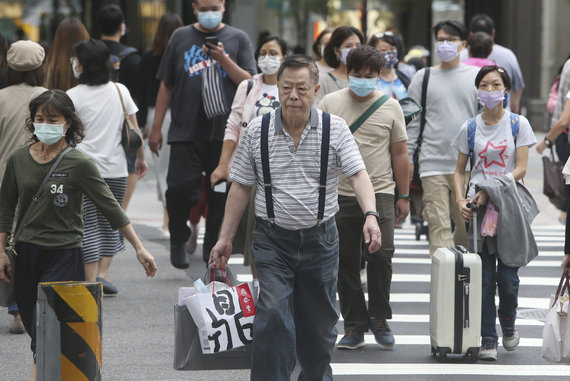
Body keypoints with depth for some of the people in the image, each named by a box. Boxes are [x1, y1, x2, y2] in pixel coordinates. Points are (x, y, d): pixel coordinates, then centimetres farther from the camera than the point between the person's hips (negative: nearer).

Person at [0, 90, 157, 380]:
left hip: (64, 255, -5)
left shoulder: (79, 164, -7)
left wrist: (139, 248, -9)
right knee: (32, 326, 8)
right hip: (26, 254, 5)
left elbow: (110, 207, -6)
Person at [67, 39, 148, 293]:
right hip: (115, 168, 3)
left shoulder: (74, 96, -6)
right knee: (110, 222, 13)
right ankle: (103, 274, 5)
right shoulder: (119, 91, 5)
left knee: (88, 225, -1)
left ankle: (91, 280, -6)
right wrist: (141, 158, 20)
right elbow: (134, 130, 9)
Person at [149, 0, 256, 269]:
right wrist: (156, 127, 9)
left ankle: (213, 247, 16)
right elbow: (166, 85, 12)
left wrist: (224, 60, -12)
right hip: (186, 131, 0)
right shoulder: (181, 38, 10)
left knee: (220, 195, 2)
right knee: (180, 188, -9)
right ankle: (178, 240, 14)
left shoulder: (238, 39, 8)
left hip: (225, 133, 0)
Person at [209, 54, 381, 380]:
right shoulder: (257, 131, 0)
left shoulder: (335, 129, -3)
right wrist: (225, 239, 5)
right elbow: (241, 188, 6)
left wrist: (370, 215, -31)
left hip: (320, 240, 1)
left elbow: (358, 174, -13)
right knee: (272, 315, -17)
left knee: (319, 323, 10)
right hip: (272, 240, -1)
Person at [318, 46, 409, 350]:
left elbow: (399, 153, 10)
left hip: (380, 192, -1)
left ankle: (379, 318, 7)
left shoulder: (390, 106, 6)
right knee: (346, 262, 3)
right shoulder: (330, 103, 5)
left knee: (381, 255, -12)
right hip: (340, 195, 1)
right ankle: (354, 325, 12)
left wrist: (404, 196, 8)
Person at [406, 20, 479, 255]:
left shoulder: (475, 76, 8)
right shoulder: (423, 77, 8)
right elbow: (412, 121, 9)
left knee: (468, 226, 4)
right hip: (433, 164, -1)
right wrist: (406, 156, 3)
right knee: (438, 225, -9)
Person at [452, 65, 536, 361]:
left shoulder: (518, 124, 1)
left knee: (507, 275, -5)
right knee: (484, 276, -3)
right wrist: (460, 199, -7)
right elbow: (459, 171, 11)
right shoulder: (470, 128, 7)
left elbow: (520, 169, -5)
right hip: (478, 206, 1)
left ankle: (508, 322, 24)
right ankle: (488, 339, 2)